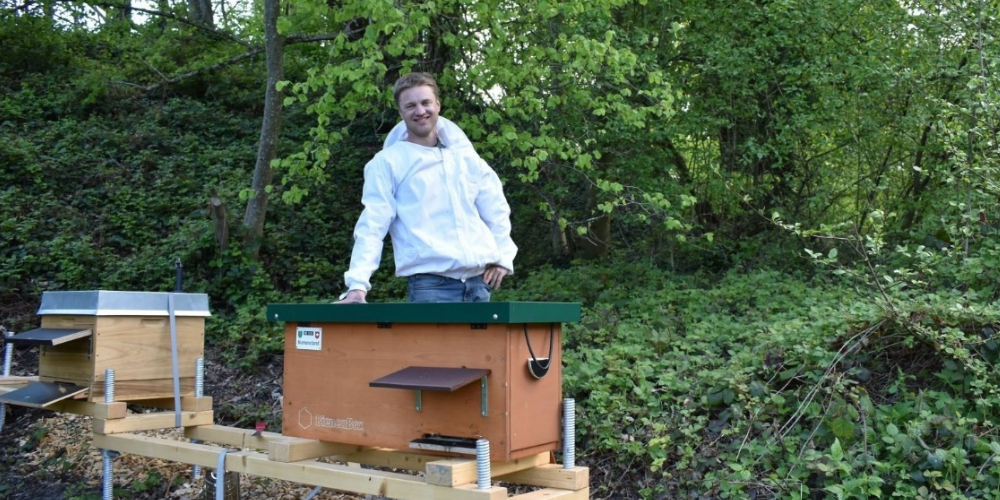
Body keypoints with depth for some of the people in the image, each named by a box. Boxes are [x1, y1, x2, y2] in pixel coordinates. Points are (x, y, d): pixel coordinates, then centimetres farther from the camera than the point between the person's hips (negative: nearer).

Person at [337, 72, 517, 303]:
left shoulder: (465, 155, 15)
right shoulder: (387, 163, 2)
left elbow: (495, 208, 22)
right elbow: (372, 226, -5)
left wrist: (503, 255, 11)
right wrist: (358, 284, -16)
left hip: (479, 280, 5)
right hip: (430, 283, -4)